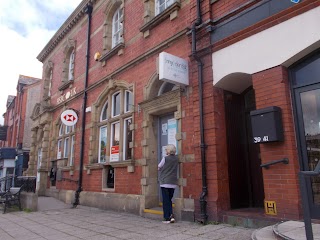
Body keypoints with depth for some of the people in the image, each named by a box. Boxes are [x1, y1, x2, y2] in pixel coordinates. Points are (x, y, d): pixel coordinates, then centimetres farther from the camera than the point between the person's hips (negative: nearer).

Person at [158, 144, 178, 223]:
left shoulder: (165, 158, -10)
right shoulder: (176, 159, 4)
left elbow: (159, 168, 2)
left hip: (165, 183, -5)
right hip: (173, 183, 5)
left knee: (166, 201, 3)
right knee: (169, 200, 17)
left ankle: (167, 218, 5)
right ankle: (171, 215, 7)